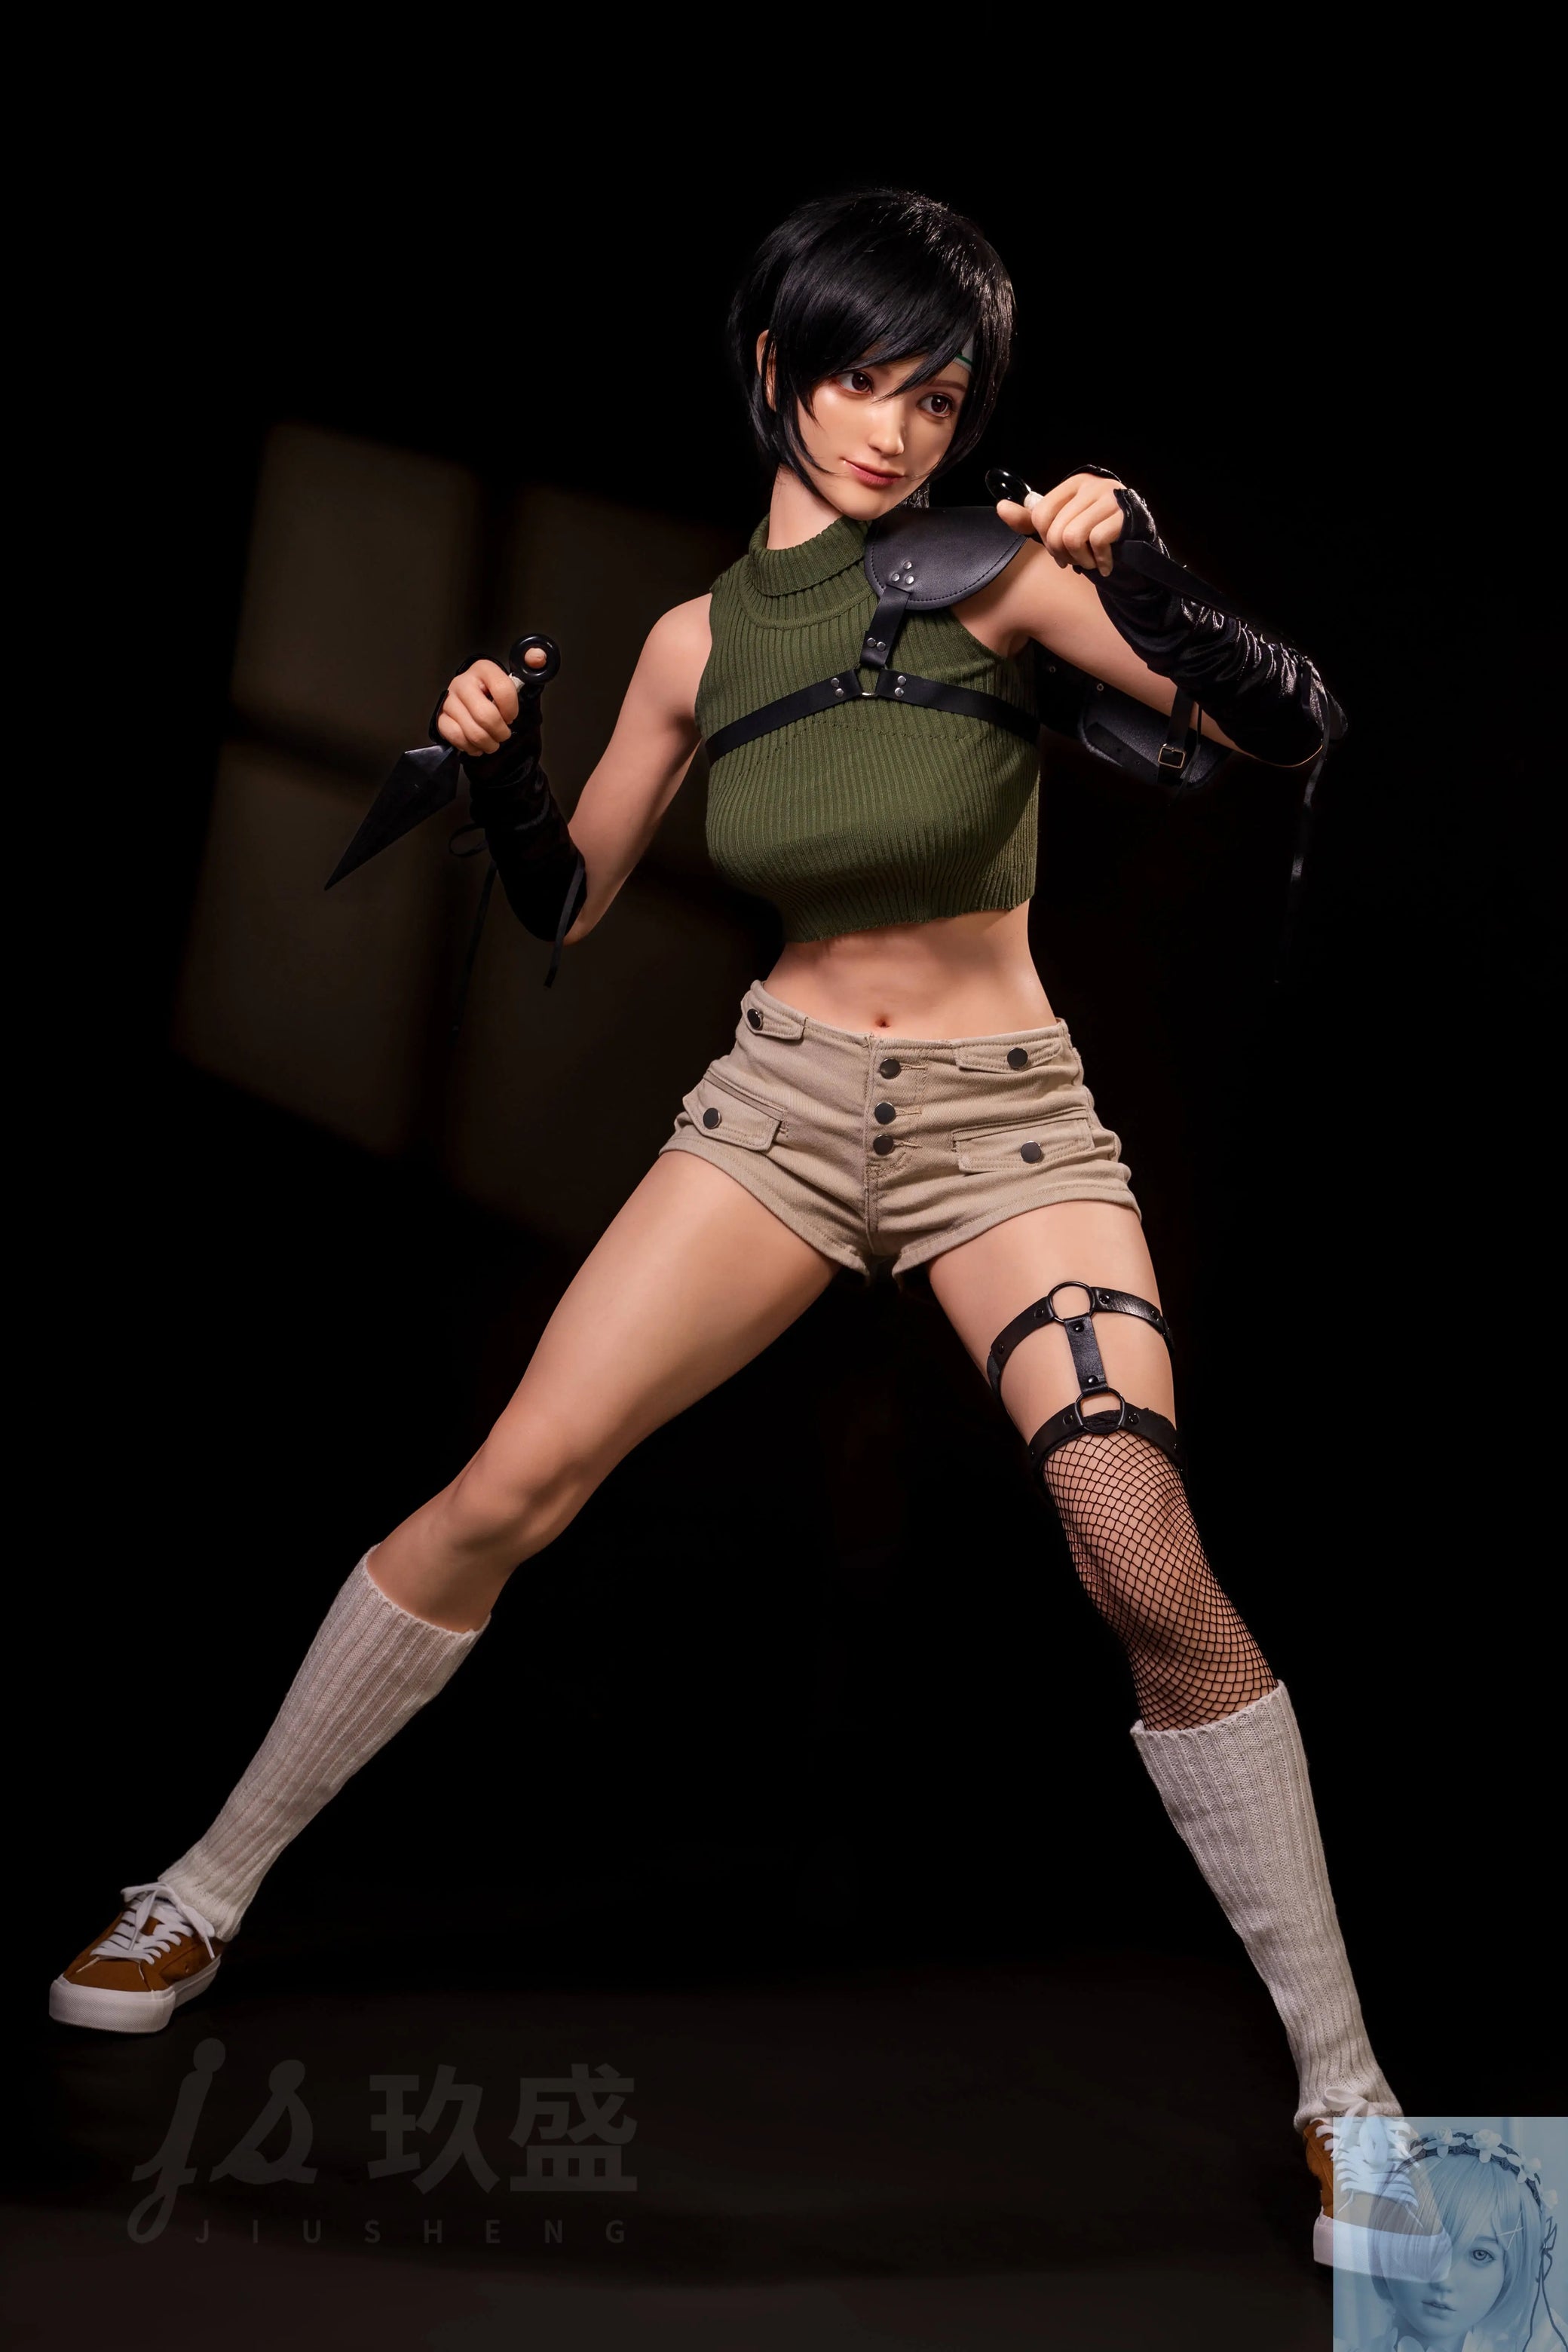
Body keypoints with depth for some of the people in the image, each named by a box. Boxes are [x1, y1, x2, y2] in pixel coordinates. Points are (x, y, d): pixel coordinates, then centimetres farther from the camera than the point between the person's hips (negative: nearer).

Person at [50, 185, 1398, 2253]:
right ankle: (210, 1890, 15)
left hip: (1008, 1119, -3)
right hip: (781, 1097, 3)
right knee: (505, 1491, -4)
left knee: (1150, 1569, -18)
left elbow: (1292, 727, -15)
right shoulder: (701, 638, 5)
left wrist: (1143, 590, -32)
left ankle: (1342, 2079, -1)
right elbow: (566, 908, 13)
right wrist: (495, 769, -6)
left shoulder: (992, 576, -6)